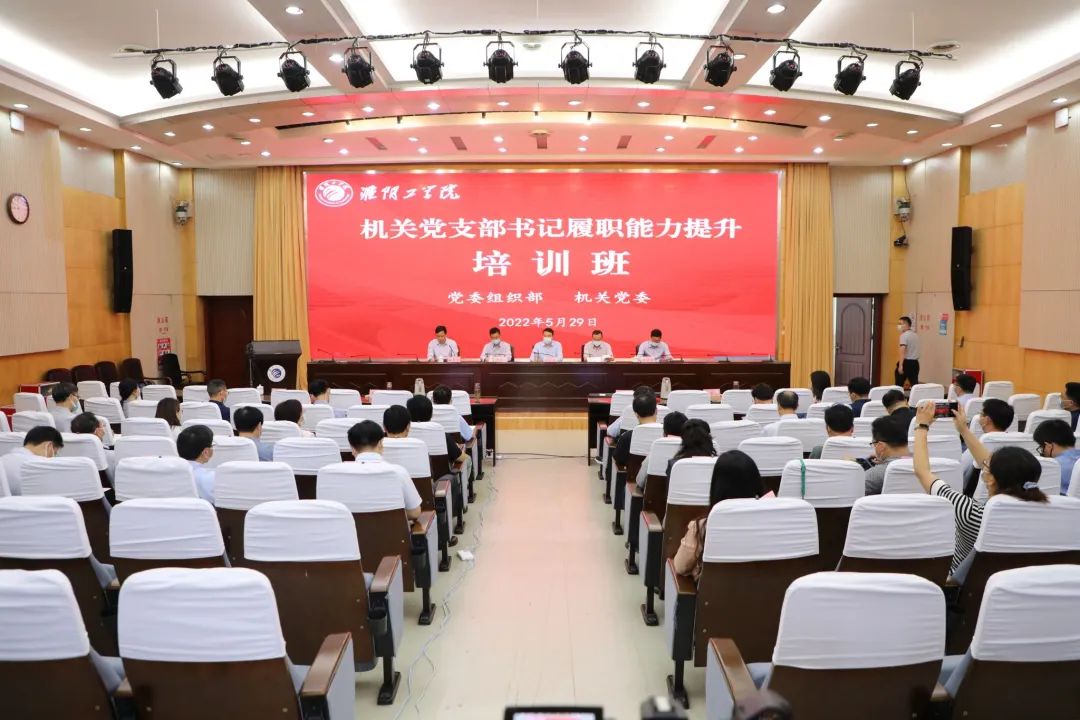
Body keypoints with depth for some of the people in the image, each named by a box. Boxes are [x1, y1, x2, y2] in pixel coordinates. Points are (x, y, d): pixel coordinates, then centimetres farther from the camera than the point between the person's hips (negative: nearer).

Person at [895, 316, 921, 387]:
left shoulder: (904, 335, -13)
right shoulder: (915, 334, 12)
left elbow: (903, 350, -22)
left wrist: (900, 365, -27)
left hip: (906, 362, -7)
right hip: (915, 362, 7)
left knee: (899, 385, 2)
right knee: (915, 384, 7)